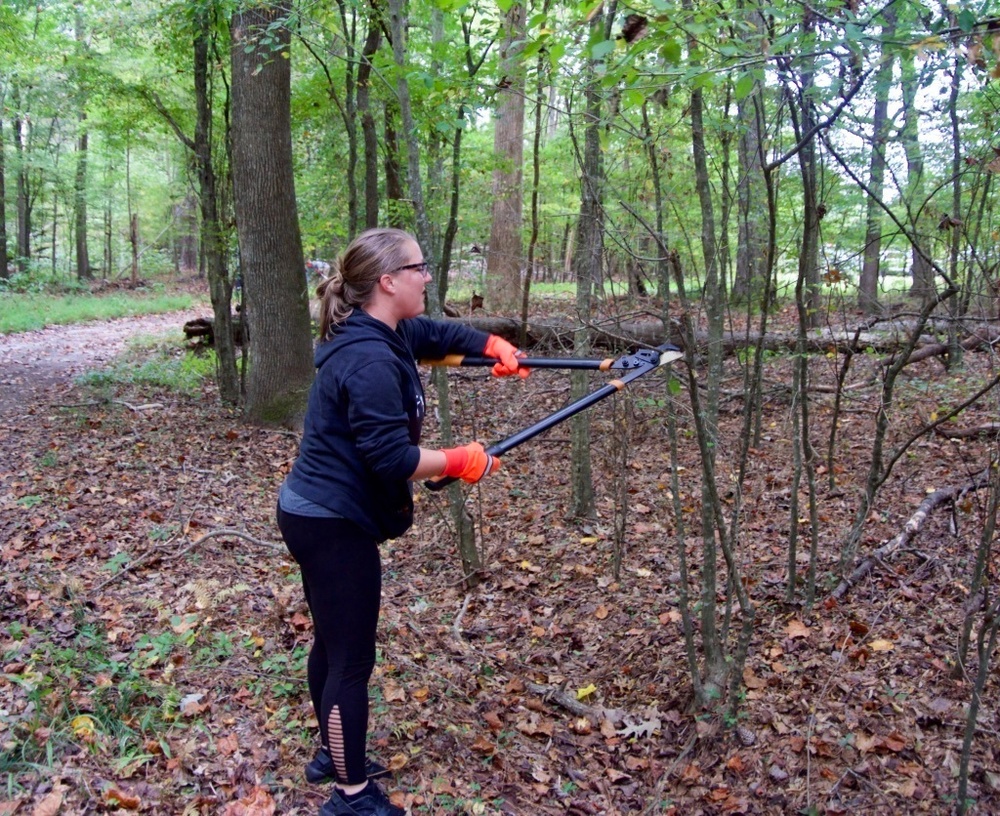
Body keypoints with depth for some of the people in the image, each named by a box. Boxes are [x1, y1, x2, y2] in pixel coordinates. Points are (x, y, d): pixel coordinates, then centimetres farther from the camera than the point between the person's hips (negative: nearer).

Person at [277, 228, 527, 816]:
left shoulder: (386, 334, 6)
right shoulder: (371, 360, -25)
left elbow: (440, 333, 24)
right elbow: (391, 457, -28)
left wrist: (495, 346, 10)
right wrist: (462, 462, -14)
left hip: (317, 514, 11)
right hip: (335, 525, -11)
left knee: (335, 644, 23)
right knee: (352, 659, 1)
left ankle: (334, 754, 41)